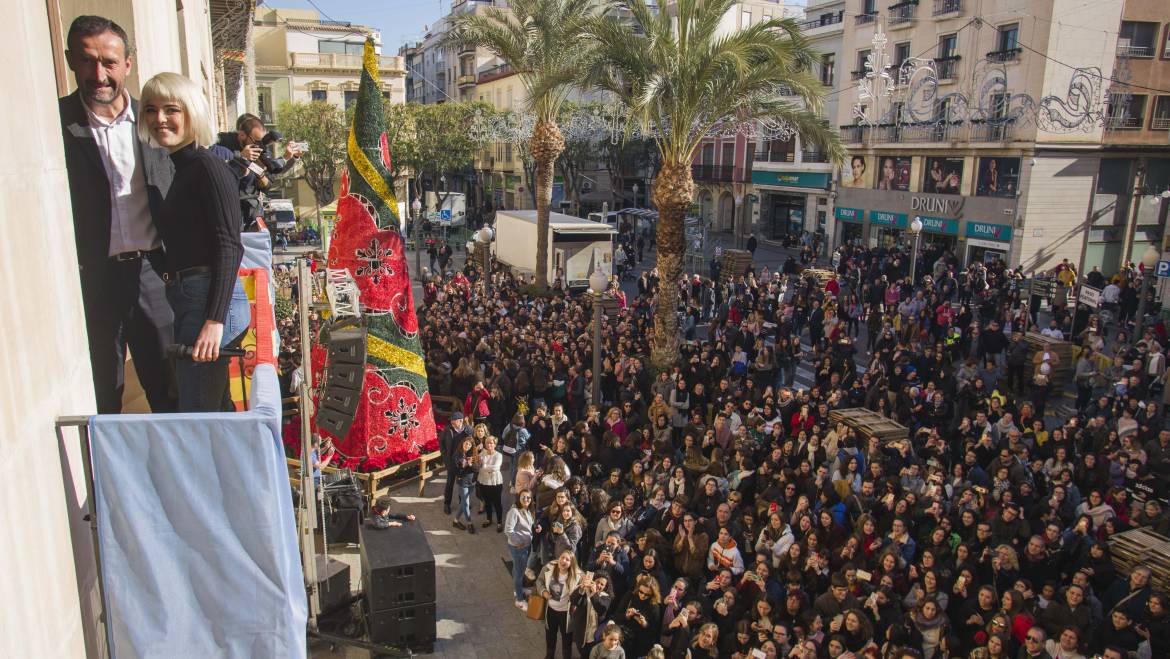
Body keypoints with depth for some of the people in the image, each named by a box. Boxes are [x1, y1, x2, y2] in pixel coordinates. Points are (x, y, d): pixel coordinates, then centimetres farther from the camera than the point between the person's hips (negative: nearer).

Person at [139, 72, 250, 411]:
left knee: (197, 412, -8)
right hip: (189, 303, 10)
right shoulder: (182, 168, 18)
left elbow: (229, 247, -18)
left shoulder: (207, 166, -10)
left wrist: (215, 320, -24)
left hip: (210, 302, -10)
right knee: (215, 408, 17)